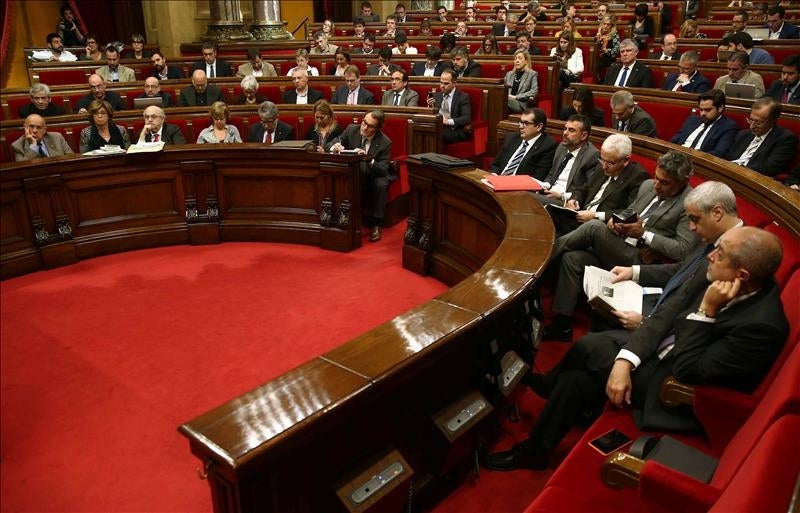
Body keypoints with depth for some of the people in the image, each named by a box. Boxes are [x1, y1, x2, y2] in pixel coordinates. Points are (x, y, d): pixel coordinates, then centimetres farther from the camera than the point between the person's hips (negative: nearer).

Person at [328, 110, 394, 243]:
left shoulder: (385, 143, -17)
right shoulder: (352, 129, -7)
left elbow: (383, 171, -22)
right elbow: (336, 142, 0)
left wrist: (369, 159, -41)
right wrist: (335, 146, -26)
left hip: (373, 175, -2)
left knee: (381, 185, -35)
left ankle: (376, 225, -22)